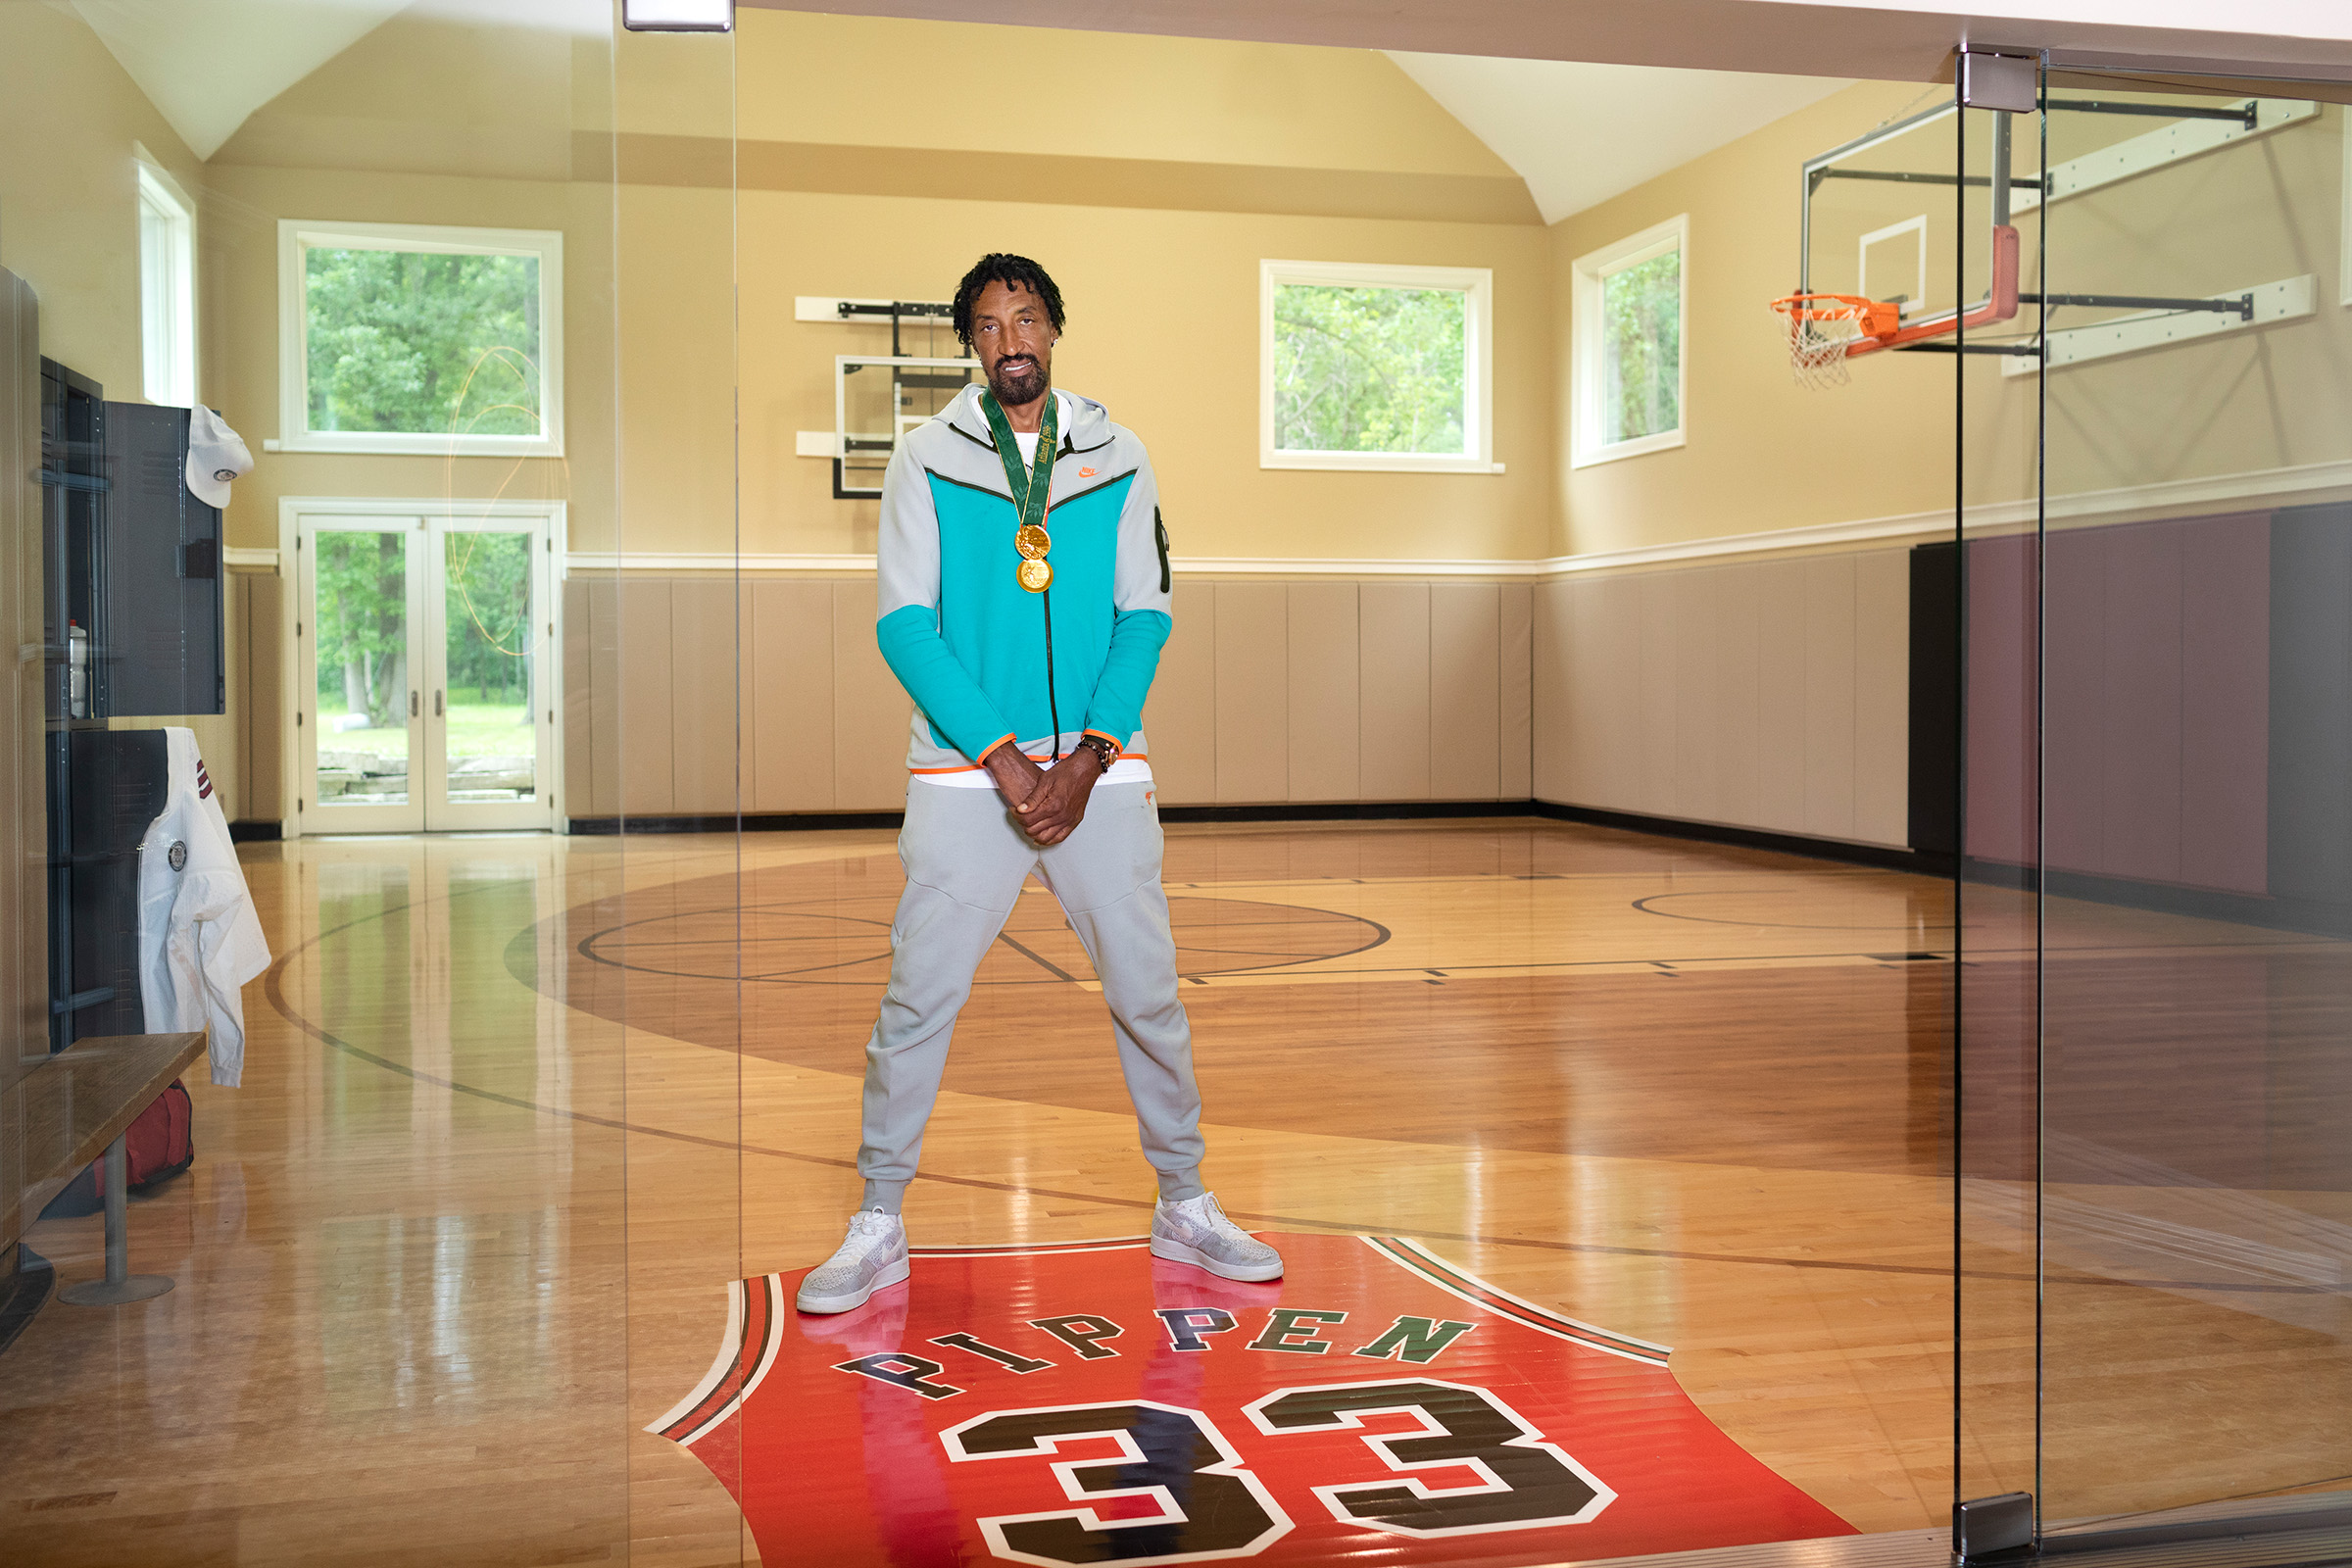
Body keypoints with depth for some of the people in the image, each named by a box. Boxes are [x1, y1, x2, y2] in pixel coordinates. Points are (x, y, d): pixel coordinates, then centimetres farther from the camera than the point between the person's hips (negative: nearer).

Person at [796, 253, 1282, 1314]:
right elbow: (903, 622, -4)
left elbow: (1144, 615, 5)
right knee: (917, 1000, -2)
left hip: (1100, 768, 2)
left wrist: (1089, 756, -9)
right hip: (964, 772, -1)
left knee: (1147, 994, 6)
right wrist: (1000, 755, -13)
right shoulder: (925, 460, 3)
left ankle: (1183, 1207, 23)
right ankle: (877, 1227, 12)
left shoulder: (1118, 457, 8)